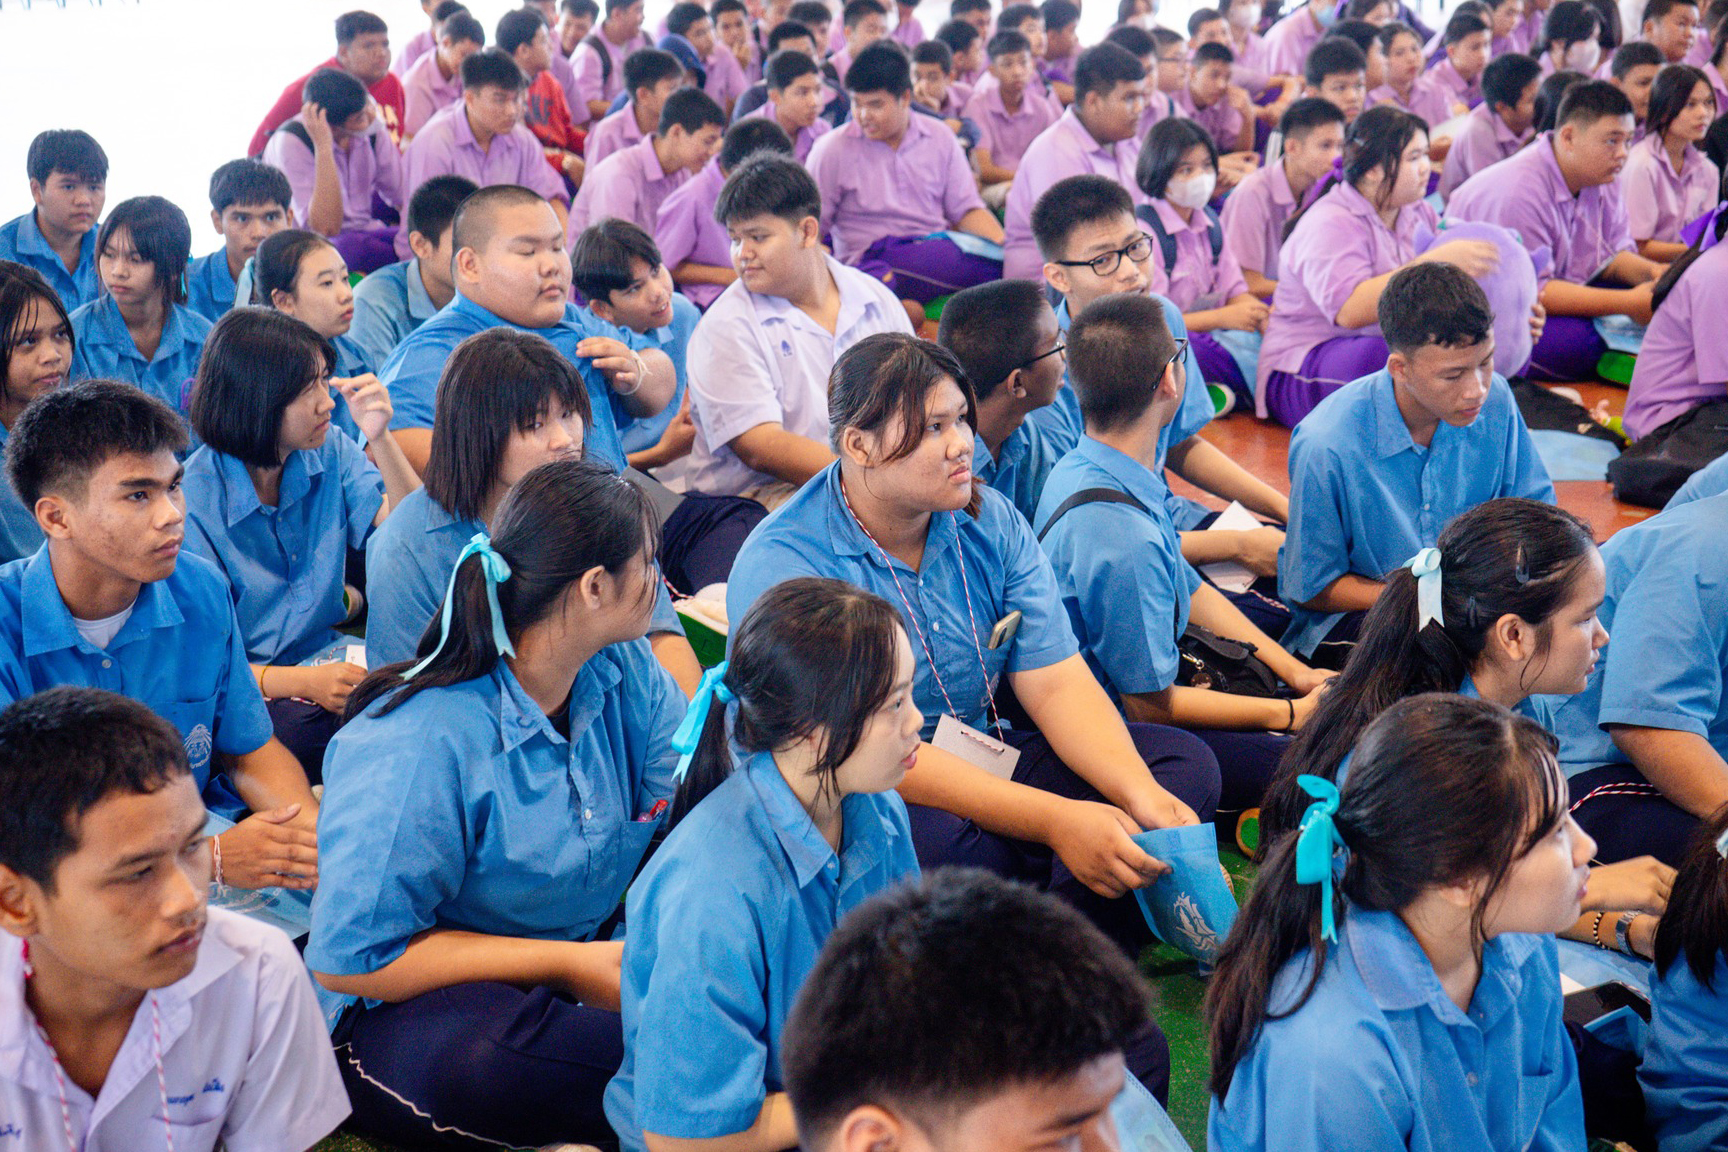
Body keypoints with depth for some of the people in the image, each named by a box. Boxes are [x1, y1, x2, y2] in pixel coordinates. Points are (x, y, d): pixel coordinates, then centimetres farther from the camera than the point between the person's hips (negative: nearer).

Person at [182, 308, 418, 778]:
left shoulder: (331, 450, 4)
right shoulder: (193, 498, -14)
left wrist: (379, 438, -14)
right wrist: (301, 682, -31)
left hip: (326, 657, 5)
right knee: (302, 727, -37)